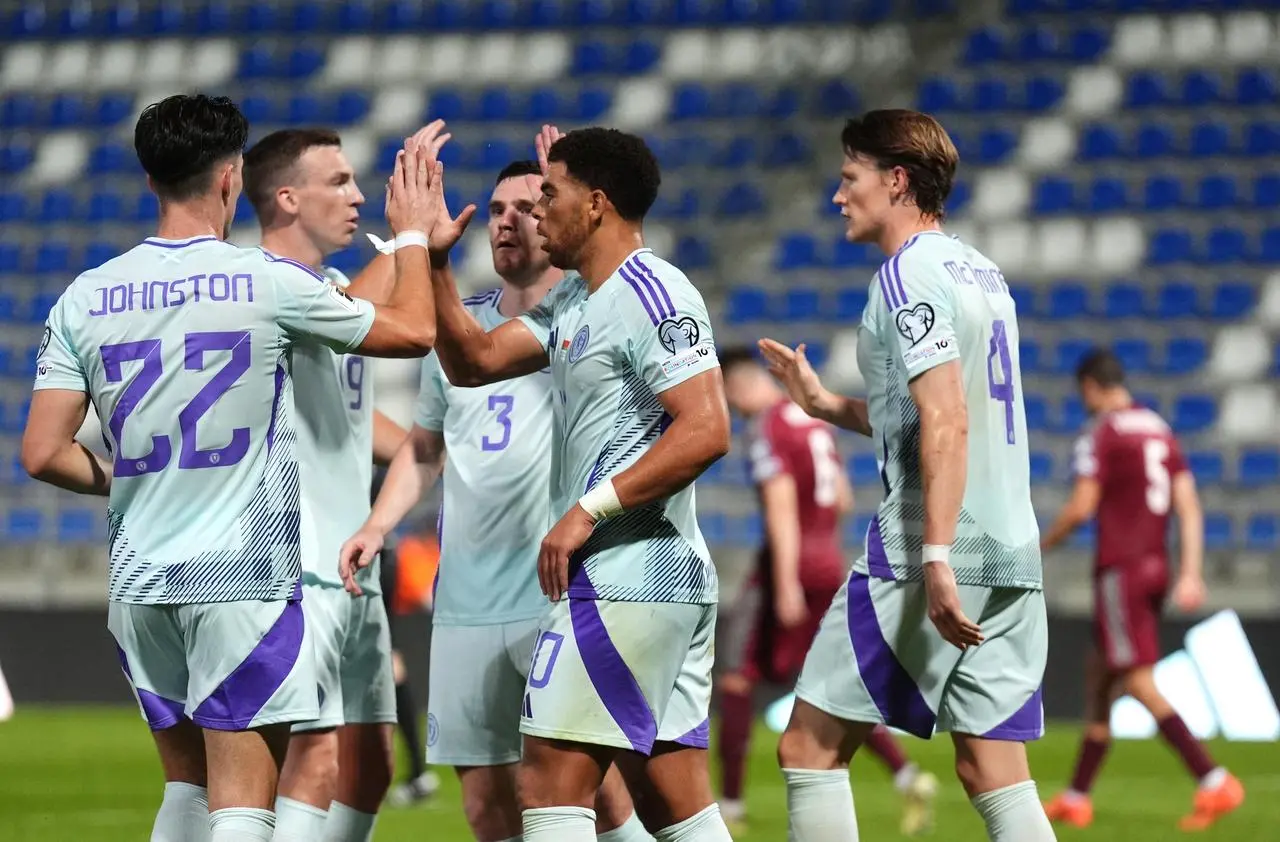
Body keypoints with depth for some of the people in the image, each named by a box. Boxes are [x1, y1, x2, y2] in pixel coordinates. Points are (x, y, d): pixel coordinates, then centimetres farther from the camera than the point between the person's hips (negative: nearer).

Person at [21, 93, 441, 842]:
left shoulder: (85, 298, 3)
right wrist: (413, 235, 21)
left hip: (138, 585, 5)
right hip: (243, 581, -5)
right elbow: (414, 330, 4)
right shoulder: (267, 281, -8)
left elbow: (44, 454, 2)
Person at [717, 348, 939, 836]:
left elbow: (781, 509, -20)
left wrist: (786, 585, -23)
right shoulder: (814, 418, 14)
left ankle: (730, 805, 2)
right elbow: (843, 500, 19)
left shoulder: (765, 432, -12)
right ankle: (908, 777, -4)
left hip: (790, 566, -8)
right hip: (830, 564, 8)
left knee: (738, 680, 2)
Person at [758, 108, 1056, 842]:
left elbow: (946, 423, -20)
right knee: (997, 778, 4)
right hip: (1012, 557, 9)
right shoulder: (981, 273, 18)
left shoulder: (909, 274, -8)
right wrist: (827, 404, 26)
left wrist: (936, 555, -26)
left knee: (811, 747, -1)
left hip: (937, 553, -9)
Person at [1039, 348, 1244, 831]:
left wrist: (1045, 544, 5)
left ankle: (1214, 782, -22)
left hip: (1120, 569, -8)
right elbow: (1189, 507, 8)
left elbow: (1081, 507, -13)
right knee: (1099, 671, 16)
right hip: (1157, 567, 8)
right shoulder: (1161, 432, 14)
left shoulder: (1101, 435, -8)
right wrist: (1191, 573, 5)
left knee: (1139, 682, -11)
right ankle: (1076, 798, 21)